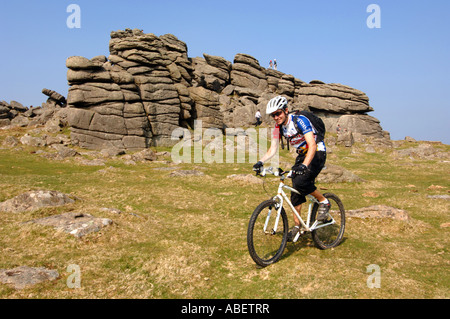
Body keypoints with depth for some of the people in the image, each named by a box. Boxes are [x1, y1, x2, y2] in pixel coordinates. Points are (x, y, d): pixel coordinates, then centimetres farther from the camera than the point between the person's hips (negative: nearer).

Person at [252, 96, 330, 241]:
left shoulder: (300, 120, -25)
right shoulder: (279, 126, -4)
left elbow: (312, 145, -34)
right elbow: (272, 149, -5)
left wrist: (304, 165, -47)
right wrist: (261, 162, -23)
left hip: (317, 153, -7)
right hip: (302, 155, 7)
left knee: (300, 181, -28)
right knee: (296, 191, 1)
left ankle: (323, 202, -5)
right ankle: (297, 225, 13)